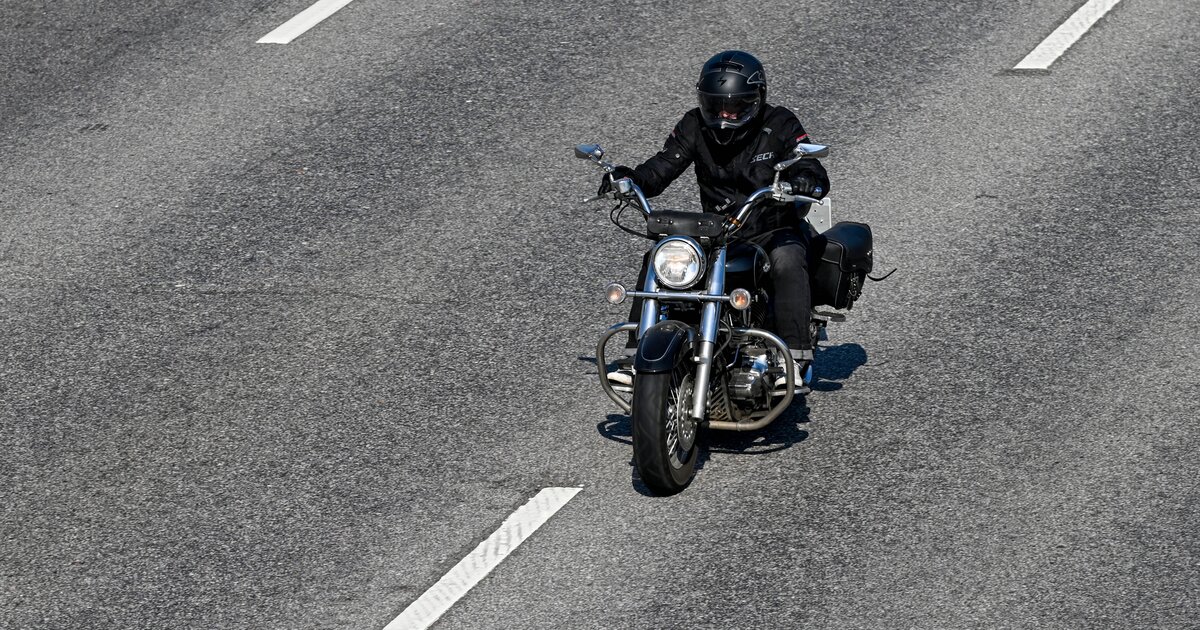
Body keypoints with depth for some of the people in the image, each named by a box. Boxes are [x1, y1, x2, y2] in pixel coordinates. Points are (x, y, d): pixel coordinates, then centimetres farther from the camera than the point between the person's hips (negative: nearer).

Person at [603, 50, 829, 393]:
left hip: (773, 229, -4)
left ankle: (796, 360, -40)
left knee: (787, 260, -37)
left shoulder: (779, 125, -7)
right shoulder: (695, 126, 2)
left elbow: (815, 174, -16)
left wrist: (807, 179, -43)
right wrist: (630, 178, -29)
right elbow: (663, 166, -6)